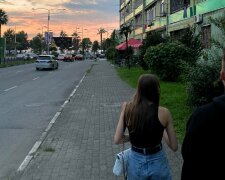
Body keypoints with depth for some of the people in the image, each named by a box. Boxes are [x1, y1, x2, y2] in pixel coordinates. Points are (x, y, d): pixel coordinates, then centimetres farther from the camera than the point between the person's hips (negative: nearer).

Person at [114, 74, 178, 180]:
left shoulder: (128, 109, -10)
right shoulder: (164, 113, -15)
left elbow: (117, 140, -10)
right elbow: (174, 146, -8)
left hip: (135, 162, 2)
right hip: (157, 163, -1)